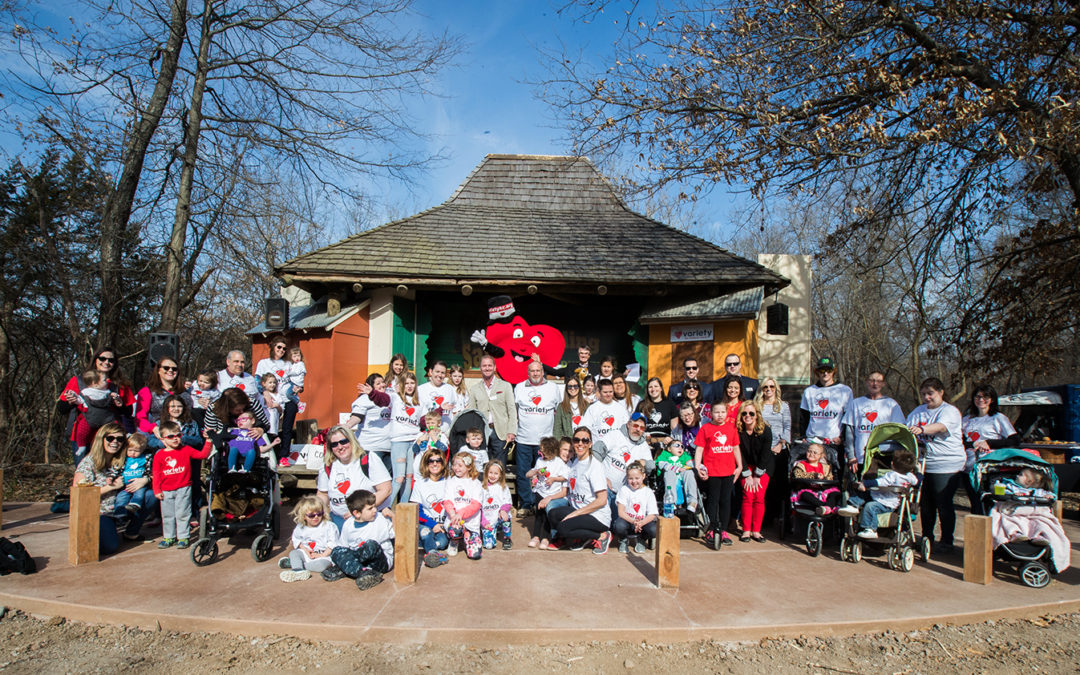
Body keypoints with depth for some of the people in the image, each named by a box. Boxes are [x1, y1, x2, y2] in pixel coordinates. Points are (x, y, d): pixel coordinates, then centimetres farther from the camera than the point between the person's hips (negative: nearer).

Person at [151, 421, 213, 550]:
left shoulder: (186, 450, 0)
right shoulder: (159, 455, 1)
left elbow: (203, 455, -5)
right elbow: (156, 474, 2)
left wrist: (208, 442, -16)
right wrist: (157, 490, -1)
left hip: (183, 489, -2)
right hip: (166, 491, 2)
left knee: (182, 514, 1)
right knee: (167, 515, 13)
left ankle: (183, 537, 11)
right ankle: (168, 537, 27)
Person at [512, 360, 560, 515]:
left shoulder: (553, 387, 7)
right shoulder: (519, 388, 7)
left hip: (545, 440, 0)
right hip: (523, 439, 1)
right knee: (522, 474, 2)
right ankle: (526, 504, 12)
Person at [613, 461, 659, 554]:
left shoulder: (648, 492, 1)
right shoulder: (624, 490, -2)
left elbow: (652, 515, -6)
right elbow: (621, 512, -9)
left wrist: (640, 523, -25)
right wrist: (633, 522, -26)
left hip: (643, 522, 1)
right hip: (627, 520, -1)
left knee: (654, 530, -30)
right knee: (619, 526, -36)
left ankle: (639, 539, 7)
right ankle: (623, 540, 4)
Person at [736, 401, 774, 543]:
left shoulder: (765, 430, -20)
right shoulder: (738, 431, -17)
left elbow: (765, 455, -16)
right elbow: (740, 455, -11)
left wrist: (757, 476, -14)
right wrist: (747, 475, -12)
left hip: (764, 466, -1)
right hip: (747, 466, 1)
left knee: (759, 497, -7)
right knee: (748, 496, -8)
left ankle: (756, 531, 1)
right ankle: (746, 530, 0)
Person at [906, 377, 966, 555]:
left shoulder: (950, 411, -4)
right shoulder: (918, 412, 17)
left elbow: (941, 426, -24)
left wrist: (922, 429, -42)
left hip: (946, 466, -6)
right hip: (922, 465, 6)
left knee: (944, 505, -1)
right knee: (925, 504, 10)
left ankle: (946, 542, 9)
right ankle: (926, 539, 22)